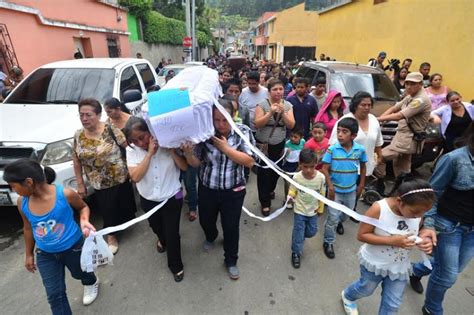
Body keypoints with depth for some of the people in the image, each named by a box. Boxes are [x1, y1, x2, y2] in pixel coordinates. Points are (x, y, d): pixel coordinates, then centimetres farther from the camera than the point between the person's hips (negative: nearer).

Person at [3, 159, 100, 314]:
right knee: (54, 294, 8)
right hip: (45, 254, 3)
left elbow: (83, 207, -7)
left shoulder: (65, 194, -28)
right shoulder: (22, 202, -14)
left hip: (73, 247, -2)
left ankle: (91, 283, 61)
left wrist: (84, 221, -29)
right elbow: (28, 228, 4)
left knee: (79, 273, 26)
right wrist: (29, 254, 12)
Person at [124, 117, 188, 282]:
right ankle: (162, 240, 64)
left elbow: (184, 167, -16)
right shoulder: (131, 151, -13)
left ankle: (176, 265, 34)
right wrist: (149, 153, -30)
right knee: (156, 227, 28)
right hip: (148, 200, 3)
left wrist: (171, 150, -30)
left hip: (172, 198, -2)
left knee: (172, 234, 7)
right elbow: (135, 177, -26)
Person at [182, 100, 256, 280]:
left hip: (233, 191, -2)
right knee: (205, 221, 23)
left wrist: (225, 148, -25)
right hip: (207, 189, 2)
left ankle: (231, 261, 39)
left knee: (231, 227, 11)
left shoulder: (243, 132, -14)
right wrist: (188, 152, -29)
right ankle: (211, 237, 61)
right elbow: (195, 163, -8)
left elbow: (249, 162, -20)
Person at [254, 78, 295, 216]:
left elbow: (291, 126, -7)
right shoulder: (262, 104, -10)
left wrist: (283, 112, -21)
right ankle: (265, 203, 13)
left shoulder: (288, 105, 0)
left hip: (279, 144, 3)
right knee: (264, 172, 0)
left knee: (276, 170, 16)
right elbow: (257, 124, -18)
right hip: (263, 144, -3)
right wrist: (270, 113, -27)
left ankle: (270, 190, 46)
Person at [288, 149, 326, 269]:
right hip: (300, 210, -2)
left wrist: (320, 209, 6)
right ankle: (296, 253, 27)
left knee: (312, 232, 17)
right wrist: (290, 196, -32)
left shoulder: (321, 177, -18)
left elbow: (322, 194, -4)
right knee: (298, 232, 6)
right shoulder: (296, 177, -22)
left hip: (313, 211, 3)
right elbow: (292, 191, -8)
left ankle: (300, 236, 50)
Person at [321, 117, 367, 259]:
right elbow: (325, 169, -13)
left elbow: (362, 167, 6)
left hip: (351, 190, 3)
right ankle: (328, 242, 21)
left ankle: (339, 222, 59)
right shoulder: (332, 149, -18)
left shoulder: (360, 150, -11)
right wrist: (330, 187, -16)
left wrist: (361, 185, 7)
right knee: (333, 217, 3)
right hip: (336, 190, -3)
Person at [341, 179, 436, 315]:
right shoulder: (378, 209, -32)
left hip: (399, 267, 4)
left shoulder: (418, 211, -16)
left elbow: (417, 233, 1)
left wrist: (425, 241, -22)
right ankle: (347, 296, 56)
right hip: (374, 263, -3)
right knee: (365, 289, 23)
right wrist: (393, 241, -34)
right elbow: (361, 235, -25)